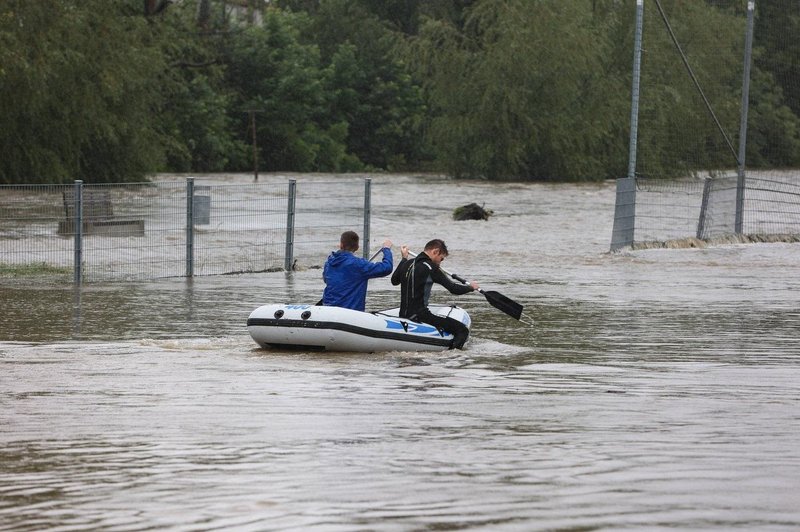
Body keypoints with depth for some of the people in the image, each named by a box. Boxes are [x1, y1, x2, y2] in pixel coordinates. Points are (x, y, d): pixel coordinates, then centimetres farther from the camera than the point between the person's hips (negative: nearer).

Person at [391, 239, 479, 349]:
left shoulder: (407, 264, 10)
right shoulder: (430, 267, -12)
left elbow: (394, 281, 32)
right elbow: (453, 288, -12)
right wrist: (470, 287, 7)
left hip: (404, 314, 9)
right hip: (420, 315, -9)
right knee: (462, 330, -12)